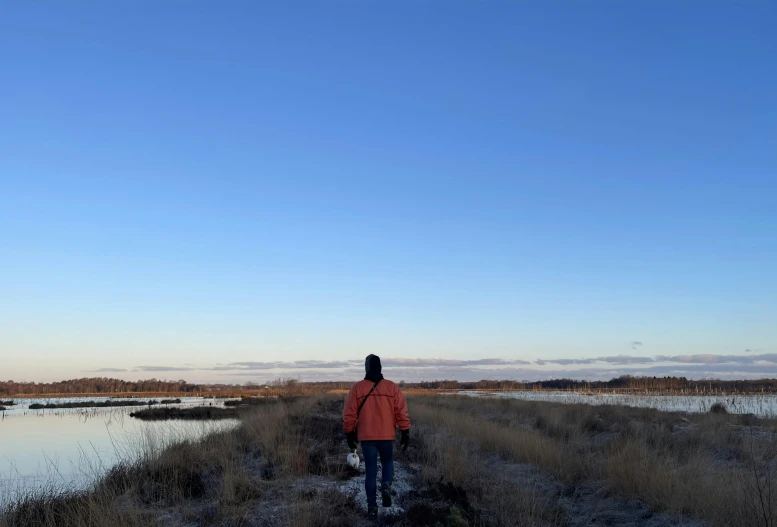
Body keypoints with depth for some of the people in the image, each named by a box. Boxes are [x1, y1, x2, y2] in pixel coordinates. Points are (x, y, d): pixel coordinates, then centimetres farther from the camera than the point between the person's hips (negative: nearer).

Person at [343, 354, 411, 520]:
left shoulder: (357, 388, -4)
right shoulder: (392, 387, -3)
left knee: (371, 470, 9)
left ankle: (372, 507, 7)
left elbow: (349, 415, -2)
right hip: (387, 436, 0)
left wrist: (349, 433, 10)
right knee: (387, 461, 23)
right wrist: (405, 433, 4)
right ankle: (386, 487, -3)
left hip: (366, 437, 0)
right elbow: (402, 412, -3)